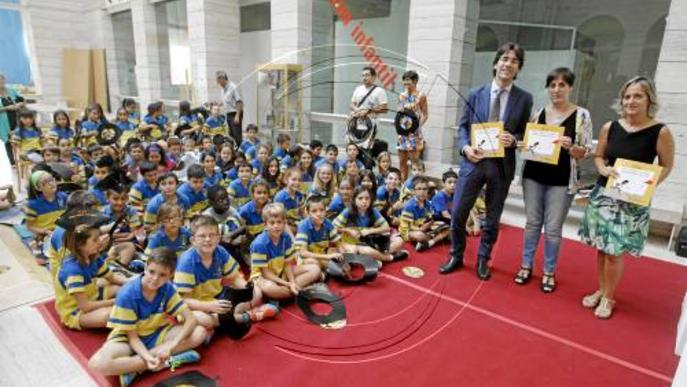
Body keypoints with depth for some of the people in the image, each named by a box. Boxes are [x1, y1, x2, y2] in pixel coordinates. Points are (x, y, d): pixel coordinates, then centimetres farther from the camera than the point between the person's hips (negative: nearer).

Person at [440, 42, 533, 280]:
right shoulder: (475, 94, 4)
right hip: (473, 161, 0)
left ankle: (483, 260, 31)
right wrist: (465, 147, -13)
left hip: (502, 165, 0)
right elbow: (463, 126, 6)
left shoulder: (524, 99, 2)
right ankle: (456, 256, 24)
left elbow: (526, 133, 6)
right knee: (457, 213, 2)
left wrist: (514, 139, -17)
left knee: (493, 218, 12)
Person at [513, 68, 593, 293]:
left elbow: (585, 152, -3)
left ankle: (549, 272, 21)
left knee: (553, 229, 4)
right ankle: (526, 266, 25)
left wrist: (570, 147, -23)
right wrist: (522, 145, -9)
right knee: (532, 223, 12)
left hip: (562, 181, -2)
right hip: (533, 176, 3)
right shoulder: (538, 113, 5)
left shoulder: (581, 115, -3)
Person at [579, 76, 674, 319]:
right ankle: (601, 290, 32)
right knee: (601, 247, 13)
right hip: (603, 194, 3)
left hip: (633, 201, -3)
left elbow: (666, 167, 0)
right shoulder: (609, 127, -1)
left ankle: (608, 298, 22)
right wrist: (603, 169, -10)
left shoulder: (660, 132, -10)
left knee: (615, 251, 1)